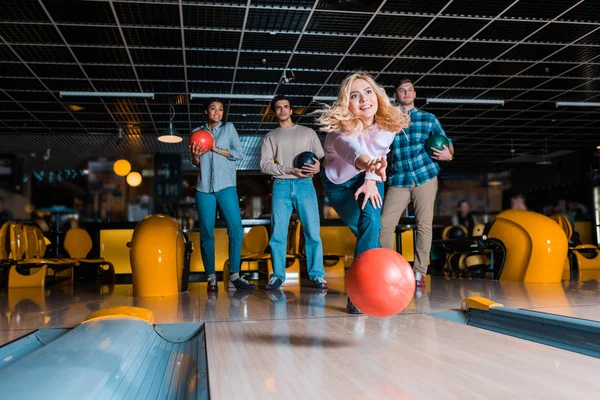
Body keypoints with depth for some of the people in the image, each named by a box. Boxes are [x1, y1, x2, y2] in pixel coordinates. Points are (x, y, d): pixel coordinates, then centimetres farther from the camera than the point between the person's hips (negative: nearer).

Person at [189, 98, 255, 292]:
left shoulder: (228, 128, 11)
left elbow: (240, 153, 2)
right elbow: (196, 164, 17)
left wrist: (217, 149, -8)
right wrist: (195, 156, -5)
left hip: (226, 186, -2)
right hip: (204, 188, 2)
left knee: (236, 229, -14)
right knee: (206, 233, -1)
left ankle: (234, 276, -9)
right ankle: (211, 277, 3)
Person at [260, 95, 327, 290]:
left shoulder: (308, 133, 16)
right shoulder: (270, 137, 16)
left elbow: (322, 157, 10)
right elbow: (264, 165, 3)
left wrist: (318, 166, -14)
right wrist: (290, 170, -10)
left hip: (305, 185, -1)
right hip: (281, 186, 1)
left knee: (312, 232, -7)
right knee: (278, 234, -2)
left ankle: (317, 274, -1)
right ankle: (278, 275, 6)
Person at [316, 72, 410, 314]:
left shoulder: (388, 122, -21)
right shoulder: (340, 127, -35)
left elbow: (379, 153, -10)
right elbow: (349, 147, -57)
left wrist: (371, 179, -28)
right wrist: (367, 163, -79)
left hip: (367, 178, 2)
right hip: (339, 183, -2)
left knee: (372, 223, -21)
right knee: (367, 231, -9)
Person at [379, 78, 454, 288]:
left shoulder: (429, 119, 10)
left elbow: (447, 144, 11)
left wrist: (448, 154, -10)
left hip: (425, 177, 0)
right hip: (398, 181, 1)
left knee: (424, 225, -2)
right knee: (385, 224, -8)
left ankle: (419, 272, 5)